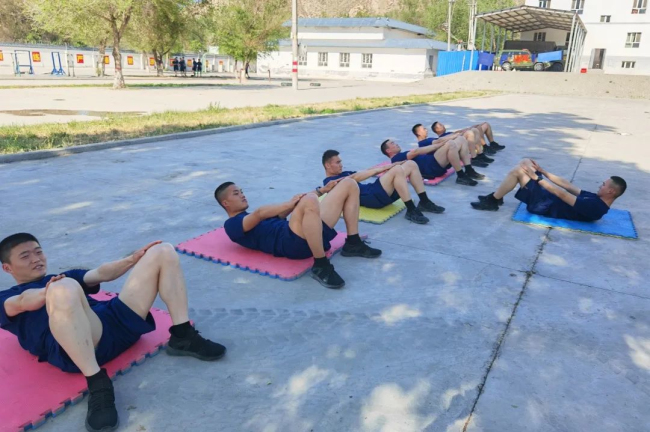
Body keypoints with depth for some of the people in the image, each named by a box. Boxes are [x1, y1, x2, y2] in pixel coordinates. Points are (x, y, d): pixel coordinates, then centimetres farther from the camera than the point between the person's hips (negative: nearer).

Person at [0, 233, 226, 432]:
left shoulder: (66, 276, 39)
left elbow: (102, 273, 25)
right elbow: (23, 302, -1)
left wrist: (133, 259, 7)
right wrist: (48, 292, -23)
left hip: (117, 320, 6)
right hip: (74, 344, -5)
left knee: (163, 252, 2)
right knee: (64, 289, -39)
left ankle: (182, 337, -6)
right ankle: (98, 385, -31)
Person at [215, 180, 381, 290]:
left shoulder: (255, 217, 36)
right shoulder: (232, 225, 7)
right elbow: (260, 212, -13)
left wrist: (322, 190, 25)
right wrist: (289, 204, -22)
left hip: (313, 233, 9)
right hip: (291, 242, -9)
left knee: (349, 184, 9)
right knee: (309, 202, -42)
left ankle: (353, 244, 6)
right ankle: (321, 267, -28)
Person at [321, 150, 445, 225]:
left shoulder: (345, 174, 33)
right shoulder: (330, 182, 1)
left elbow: (364, 173, 22)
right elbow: (355, 178, -13)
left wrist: (388, 167, 9)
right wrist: (379, 169, -15)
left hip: (375, 190, 10)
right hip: (371, 196, -10)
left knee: (411, 164, 1)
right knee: (397, 170, -30)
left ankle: (424, 202, 1)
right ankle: (411, 211, -27)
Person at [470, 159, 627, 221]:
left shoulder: (595, 207, -21)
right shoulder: (596, 199, 8)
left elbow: (562, 194, -22)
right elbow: (568, 185, 10)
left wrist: (536, 177, -19)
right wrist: (543, 171, 8)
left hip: (548, 206, -9)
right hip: (551, 197, 10)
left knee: (517, 171, -19)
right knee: (525, 162, 5)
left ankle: (492, 202, -4)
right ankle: (496, 196, 12)